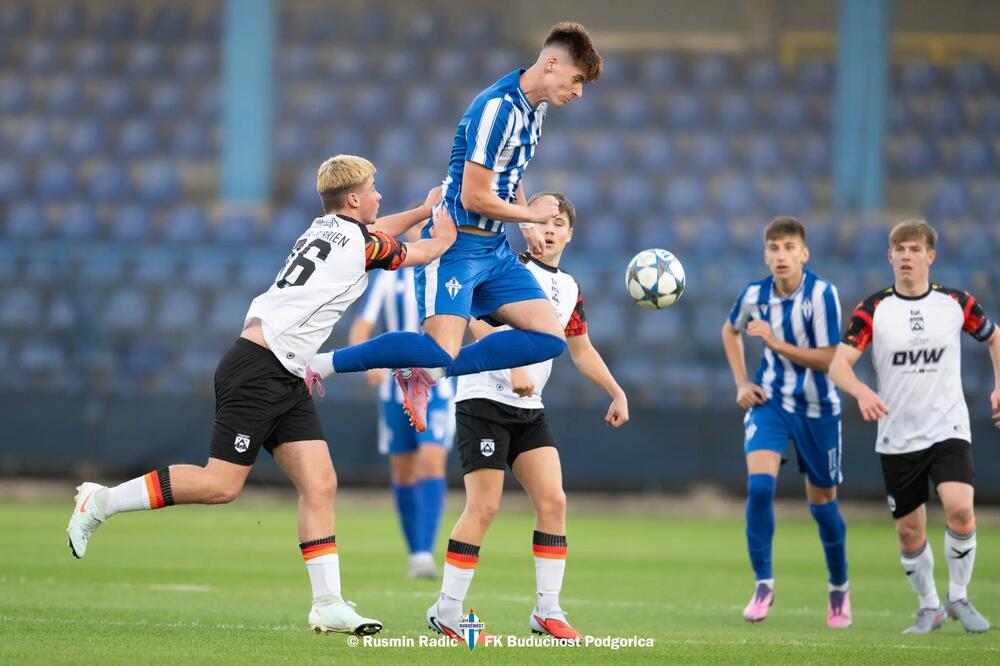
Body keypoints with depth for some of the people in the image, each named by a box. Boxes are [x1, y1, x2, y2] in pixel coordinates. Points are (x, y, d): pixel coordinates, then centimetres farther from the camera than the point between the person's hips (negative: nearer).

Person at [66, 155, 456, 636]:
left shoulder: (325, 228, 16)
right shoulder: (361, 241, -8)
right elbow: (426, 251, 8)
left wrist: (424, 209, 38)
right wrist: (443, 236, 25)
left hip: (285, 380, 10)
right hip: (257, 370, -10)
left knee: (319, 484, 0)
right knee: (222, 484, -10)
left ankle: (328, 604, -3)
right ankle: (101, 501, 1)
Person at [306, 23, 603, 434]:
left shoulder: (534, 107, 10)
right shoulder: (498, 108, -20)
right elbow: (474, 198, -21)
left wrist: (526, 225, 15)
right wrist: (531, 214, -6)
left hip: (494, 248, 9)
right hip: (457, 246, -9)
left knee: (550, 338, -1)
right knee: (441, 351, -22)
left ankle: (428, 372, 2)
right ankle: (319, 365, -10)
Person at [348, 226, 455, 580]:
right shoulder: (388, 277, 1)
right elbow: (359, 331, -5)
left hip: (438, 388, -2)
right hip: (395, 387, 2)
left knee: (432, 464, -19)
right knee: (403, 471, 7)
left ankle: (426, 554, -24)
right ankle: (414, 553, 23)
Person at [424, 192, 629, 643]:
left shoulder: (569, 289, 14)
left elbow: (582, 350, 27)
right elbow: (479, 320, -22)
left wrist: (616, 393, 22)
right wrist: (513, 367, -32)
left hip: (529, 410, 7)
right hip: (485, 400, -7)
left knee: (553, 501, -4)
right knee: (484, 507, -10)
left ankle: (547, 611, 3)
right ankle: (446, 611, -2)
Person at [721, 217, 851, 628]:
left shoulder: (822, 294, -18)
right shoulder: (755, 295, -6)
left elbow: (828, 359, -21)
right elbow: (730, 331, 17)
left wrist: (775, 342, -27)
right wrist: (742, 382, 7)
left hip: (817, 408, -2)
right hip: (769, 400, 2)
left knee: (822, 501, 9)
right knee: (759, 485, -20)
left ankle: (839, 588, 31)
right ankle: (763, 585, -10)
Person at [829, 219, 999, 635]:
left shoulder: (955, 303, -1)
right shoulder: (873, 310, -4)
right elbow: (838, 364, -13)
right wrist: (862, 393, -32)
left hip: (948, 429, -1)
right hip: (897, 439, 1)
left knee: (959, 508, -22)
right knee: (909, 532, 6)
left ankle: (959, 597, -2)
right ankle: (929, 608, 27)